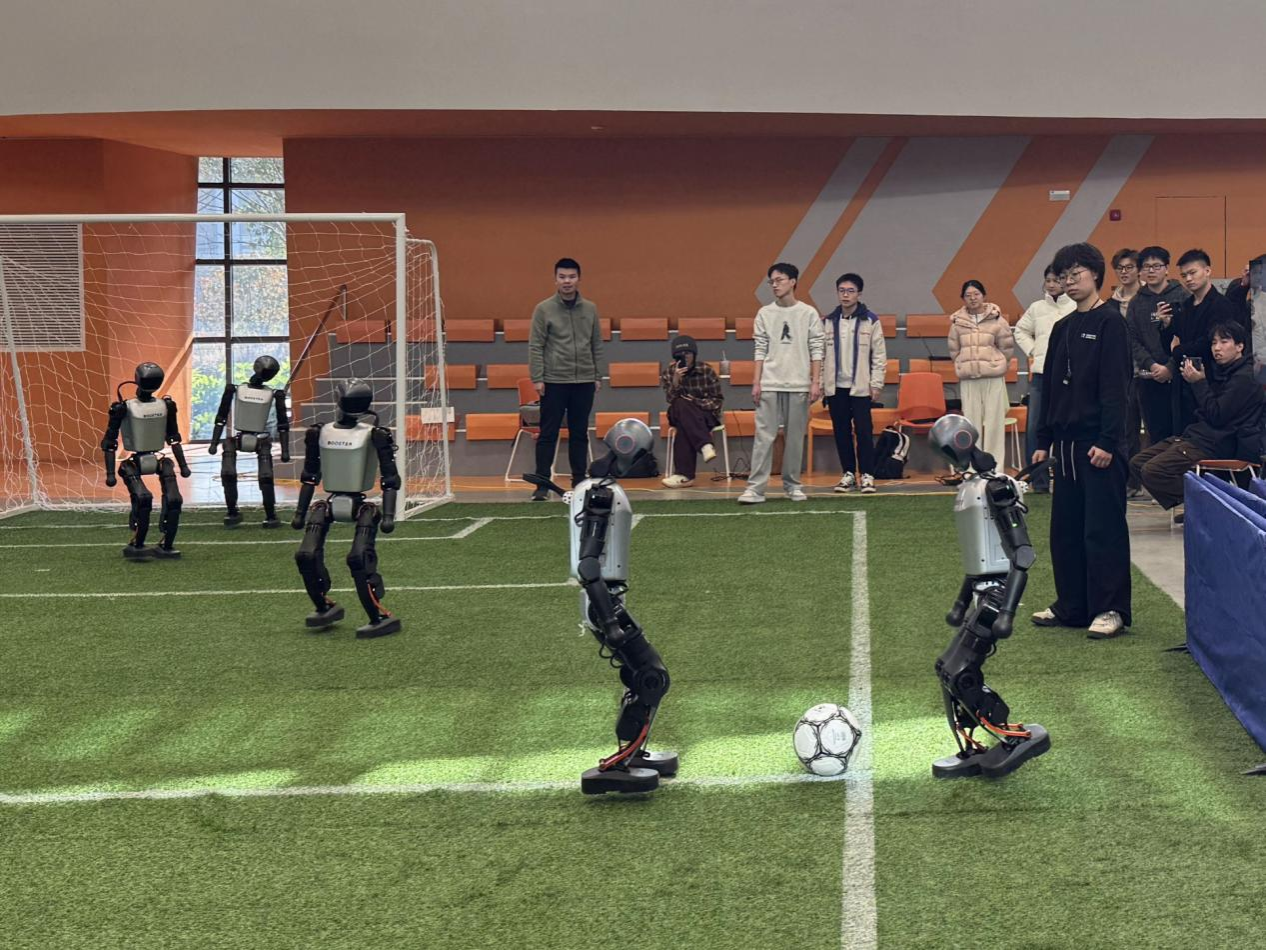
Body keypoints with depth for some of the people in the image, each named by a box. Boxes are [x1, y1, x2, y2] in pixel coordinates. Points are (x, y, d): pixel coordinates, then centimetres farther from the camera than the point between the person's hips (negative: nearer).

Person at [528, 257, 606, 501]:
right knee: (548, 434, -2)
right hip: (554, 382, -3)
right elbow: (535, 346, -3)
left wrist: (599, 376, 8)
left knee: (580, 433, 9)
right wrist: (537, 378, -9)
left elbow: (597, 345, 12)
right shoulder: (544, 309, -2)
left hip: (584, 382, 3)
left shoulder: (590, 309, 8)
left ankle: (579, 481, 16)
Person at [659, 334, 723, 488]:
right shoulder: (669, 371, 1)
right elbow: (671, 399, -8)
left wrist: (697, 403, -18)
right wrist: (675, 380, -24)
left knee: (684, 427, -35)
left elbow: (716, 400, -1)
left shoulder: (706, 370, -5)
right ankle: (705, 445, -43)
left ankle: (684, 474, -41)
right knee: (681, 405, -35)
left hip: (705, 414, -2)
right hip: (680, 414, 2)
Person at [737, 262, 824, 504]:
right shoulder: (764, 314, 8)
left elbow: (816, 350, 2)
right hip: (769, 385, 1)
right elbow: (760, 351, 7)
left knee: (795, 437, 4)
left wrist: (815, 382, -5)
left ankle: (792, 484, 15)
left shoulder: (808, 314, 3)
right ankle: (756, 487, -8)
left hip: (799, 385, -1)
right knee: (764, 436, -6)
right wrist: (756, 382, 0)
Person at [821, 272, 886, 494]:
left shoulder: (870, 321, -1)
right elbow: (821, 355, 11)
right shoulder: (828, 322, 7)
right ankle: (848, 473, 15)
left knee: (864, 431, -6)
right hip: (835, 386, 3)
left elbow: (879, 355, -1)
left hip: (860, 386, -3)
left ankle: (866, 475, 0)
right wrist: (821, 384, 6)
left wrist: (876, 384, -6)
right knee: (841, 431, 6)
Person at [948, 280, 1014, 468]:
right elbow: (954, 350, 13)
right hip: (968, 379, 2)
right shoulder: (958, 322, 5)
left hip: (994, 378, -2)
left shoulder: (996, 319, -2)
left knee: (994, 422, -3)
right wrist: (964, 365, 9)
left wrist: (997, 365, 7)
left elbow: (1008, 346, 4)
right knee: (971, 422, 3)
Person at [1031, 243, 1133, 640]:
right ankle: (1072, 606, 18)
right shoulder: (1063, 328, 15)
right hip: (1066, 443, 8)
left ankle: (1111, 609, -1)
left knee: (1103, 529, -5)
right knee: (1065, 528, 10)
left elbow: (1115, 386, -13)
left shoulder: (1109, 322, -7)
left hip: (1099, 445, -8)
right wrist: (1044, 441, 15)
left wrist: (1107, 441, -19)